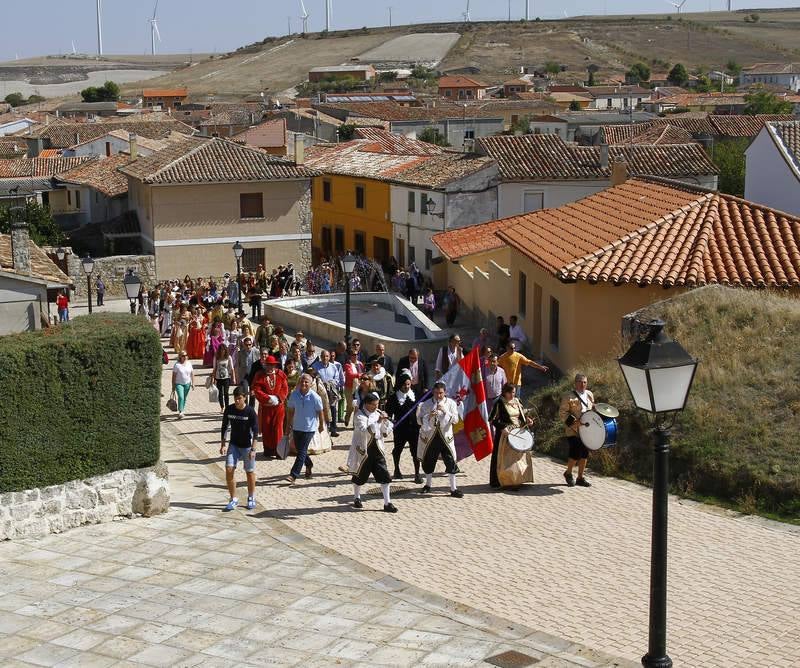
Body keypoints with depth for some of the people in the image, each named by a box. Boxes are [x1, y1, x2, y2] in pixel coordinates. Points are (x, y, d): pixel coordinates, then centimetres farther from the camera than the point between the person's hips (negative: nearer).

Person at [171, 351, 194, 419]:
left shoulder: (189, 363, 3)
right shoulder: (177, 365, -9)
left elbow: (192, 374, 8)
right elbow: (174, 376, -7)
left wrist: (193, 383, 4)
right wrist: (173, 386, -7)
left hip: (187, 383, 4)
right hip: (179, 383, -4)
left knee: (184, 398, 12)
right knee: (181, 397, -18)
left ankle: (182, 411, 27)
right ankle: (180, 412, -19)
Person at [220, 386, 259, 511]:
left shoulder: (250, 412, -15)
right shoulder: (229, 409, -4)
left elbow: (255, 431, -12)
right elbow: (225, 427, 6)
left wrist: (253, 449, -16)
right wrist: (222, 445, 3)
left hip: (247, 446, -3)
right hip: (233, 444, 3)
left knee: (250, 472, 7)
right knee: (229, 470, -9)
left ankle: (251, 498, 27)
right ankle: (233, 499, 4)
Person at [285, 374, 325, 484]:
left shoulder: (315, 397, -15)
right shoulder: (294, 395, -4)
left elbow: (320, 412, -2)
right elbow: (290, 411, 6)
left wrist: (321, 425, 7)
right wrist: (289, 424, 9)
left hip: (309, 428, -5)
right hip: (296, 427, 5)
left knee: (301, 452, -8)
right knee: (299, 449, 17)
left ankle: (294, 475, -9)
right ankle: (309, 465, 44)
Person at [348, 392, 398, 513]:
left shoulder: (378, 414, 6)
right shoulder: (360, 416, -11)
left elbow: (386, 433, 9)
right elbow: (364, 431, -28)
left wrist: (386, 422, -9)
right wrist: (377, 422, -34)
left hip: (377, 449, 5)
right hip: (363, 450, -4)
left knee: (384, 476, -4)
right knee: (360, 476, 11)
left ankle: (387, 503, -1)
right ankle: (357, 498, 33)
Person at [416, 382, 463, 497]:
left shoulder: (450, 403, -1)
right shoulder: (426, 404, -1)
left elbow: (455, 420, -8)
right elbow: (419, 420, -3)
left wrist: (445, 411, -22)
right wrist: (429, 416, -21)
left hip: (445, 436, -1)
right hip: (430, 436, 1)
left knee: (451, 462, -5)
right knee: (428, 461, 10)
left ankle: (453, 489, 3)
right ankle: (428, 485, 32)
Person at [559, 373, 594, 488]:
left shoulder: (589, 395, 10)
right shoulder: (568, 397, -11)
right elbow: (562, 413, -13)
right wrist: (573, 421, -23)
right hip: (573, 430, -6)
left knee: (585, 453, 8)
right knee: (575, 452, -12)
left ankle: (580, 477, 20)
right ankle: (568, 473, 12)